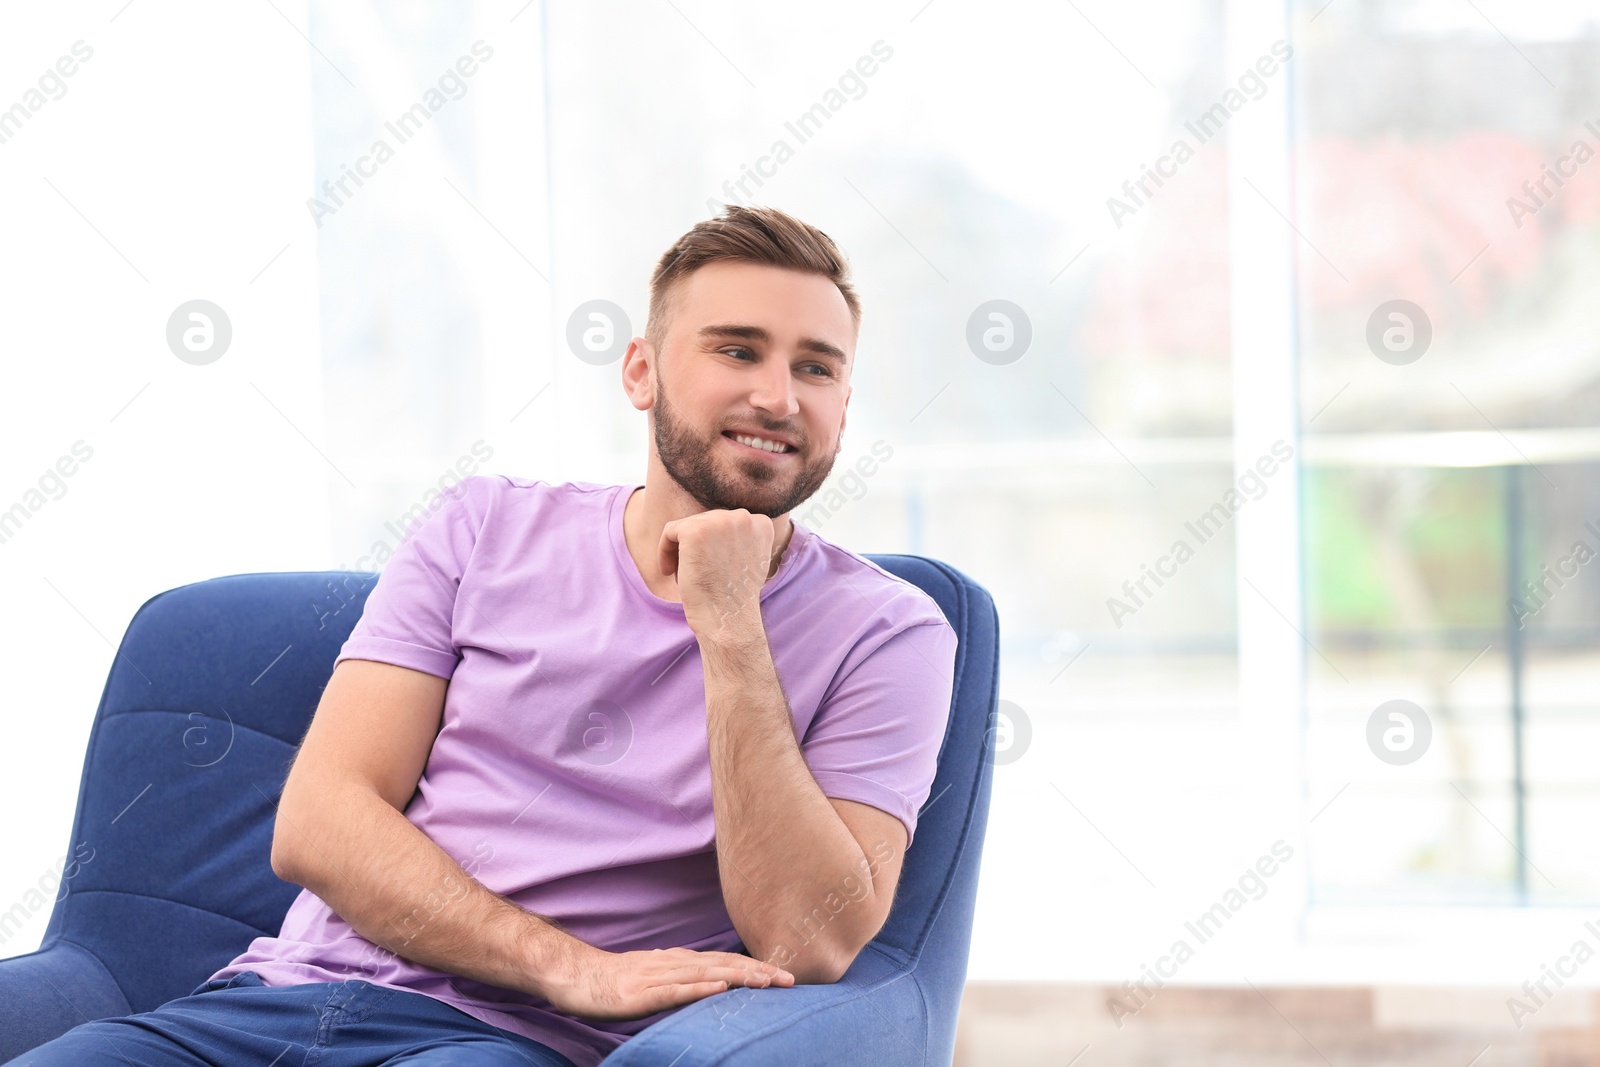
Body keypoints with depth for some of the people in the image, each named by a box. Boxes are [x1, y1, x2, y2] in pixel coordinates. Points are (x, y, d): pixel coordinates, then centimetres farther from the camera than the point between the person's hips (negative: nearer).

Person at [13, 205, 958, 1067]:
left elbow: (806, 947, -8)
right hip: (288, 987, 3)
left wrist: (729, 626, -10)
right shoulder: (489, 529, 13)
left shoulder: (882, 631, 5)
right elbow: (315, 823, 3)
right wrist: (575, 968, -12)